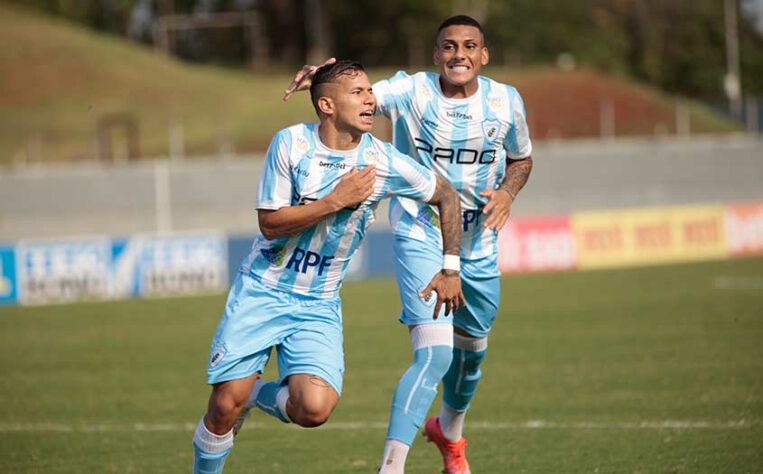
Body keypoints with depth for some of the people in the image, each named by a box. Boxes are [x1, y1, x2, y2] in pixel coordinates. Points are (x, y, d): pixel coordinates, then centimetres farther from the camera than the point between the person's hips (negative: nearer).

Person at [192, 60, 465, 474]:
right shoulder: (292, 143, -11)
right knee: (225, 405, -11)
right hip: (260, 291, -1)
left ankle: (257, 394, 12)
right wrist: (337, 201, -21)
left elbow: (446, 196, 8)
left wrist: (450, 269, 6)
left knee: (315, 409, -21)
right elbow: (270, 222, -13)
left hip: (318, 305, 1)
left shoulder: (385, 163, -7)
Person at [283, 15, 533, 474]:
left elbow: (522, 158, 14)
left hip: (478, 243, 5)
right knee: (435, 354, -22)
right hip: (421, 238, -5)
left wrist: (507, 193, -7)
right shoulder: (412, 91, -13)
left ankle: (450, 432, 52)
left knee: (471, 351, 22)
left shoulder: (506, 101, -2)